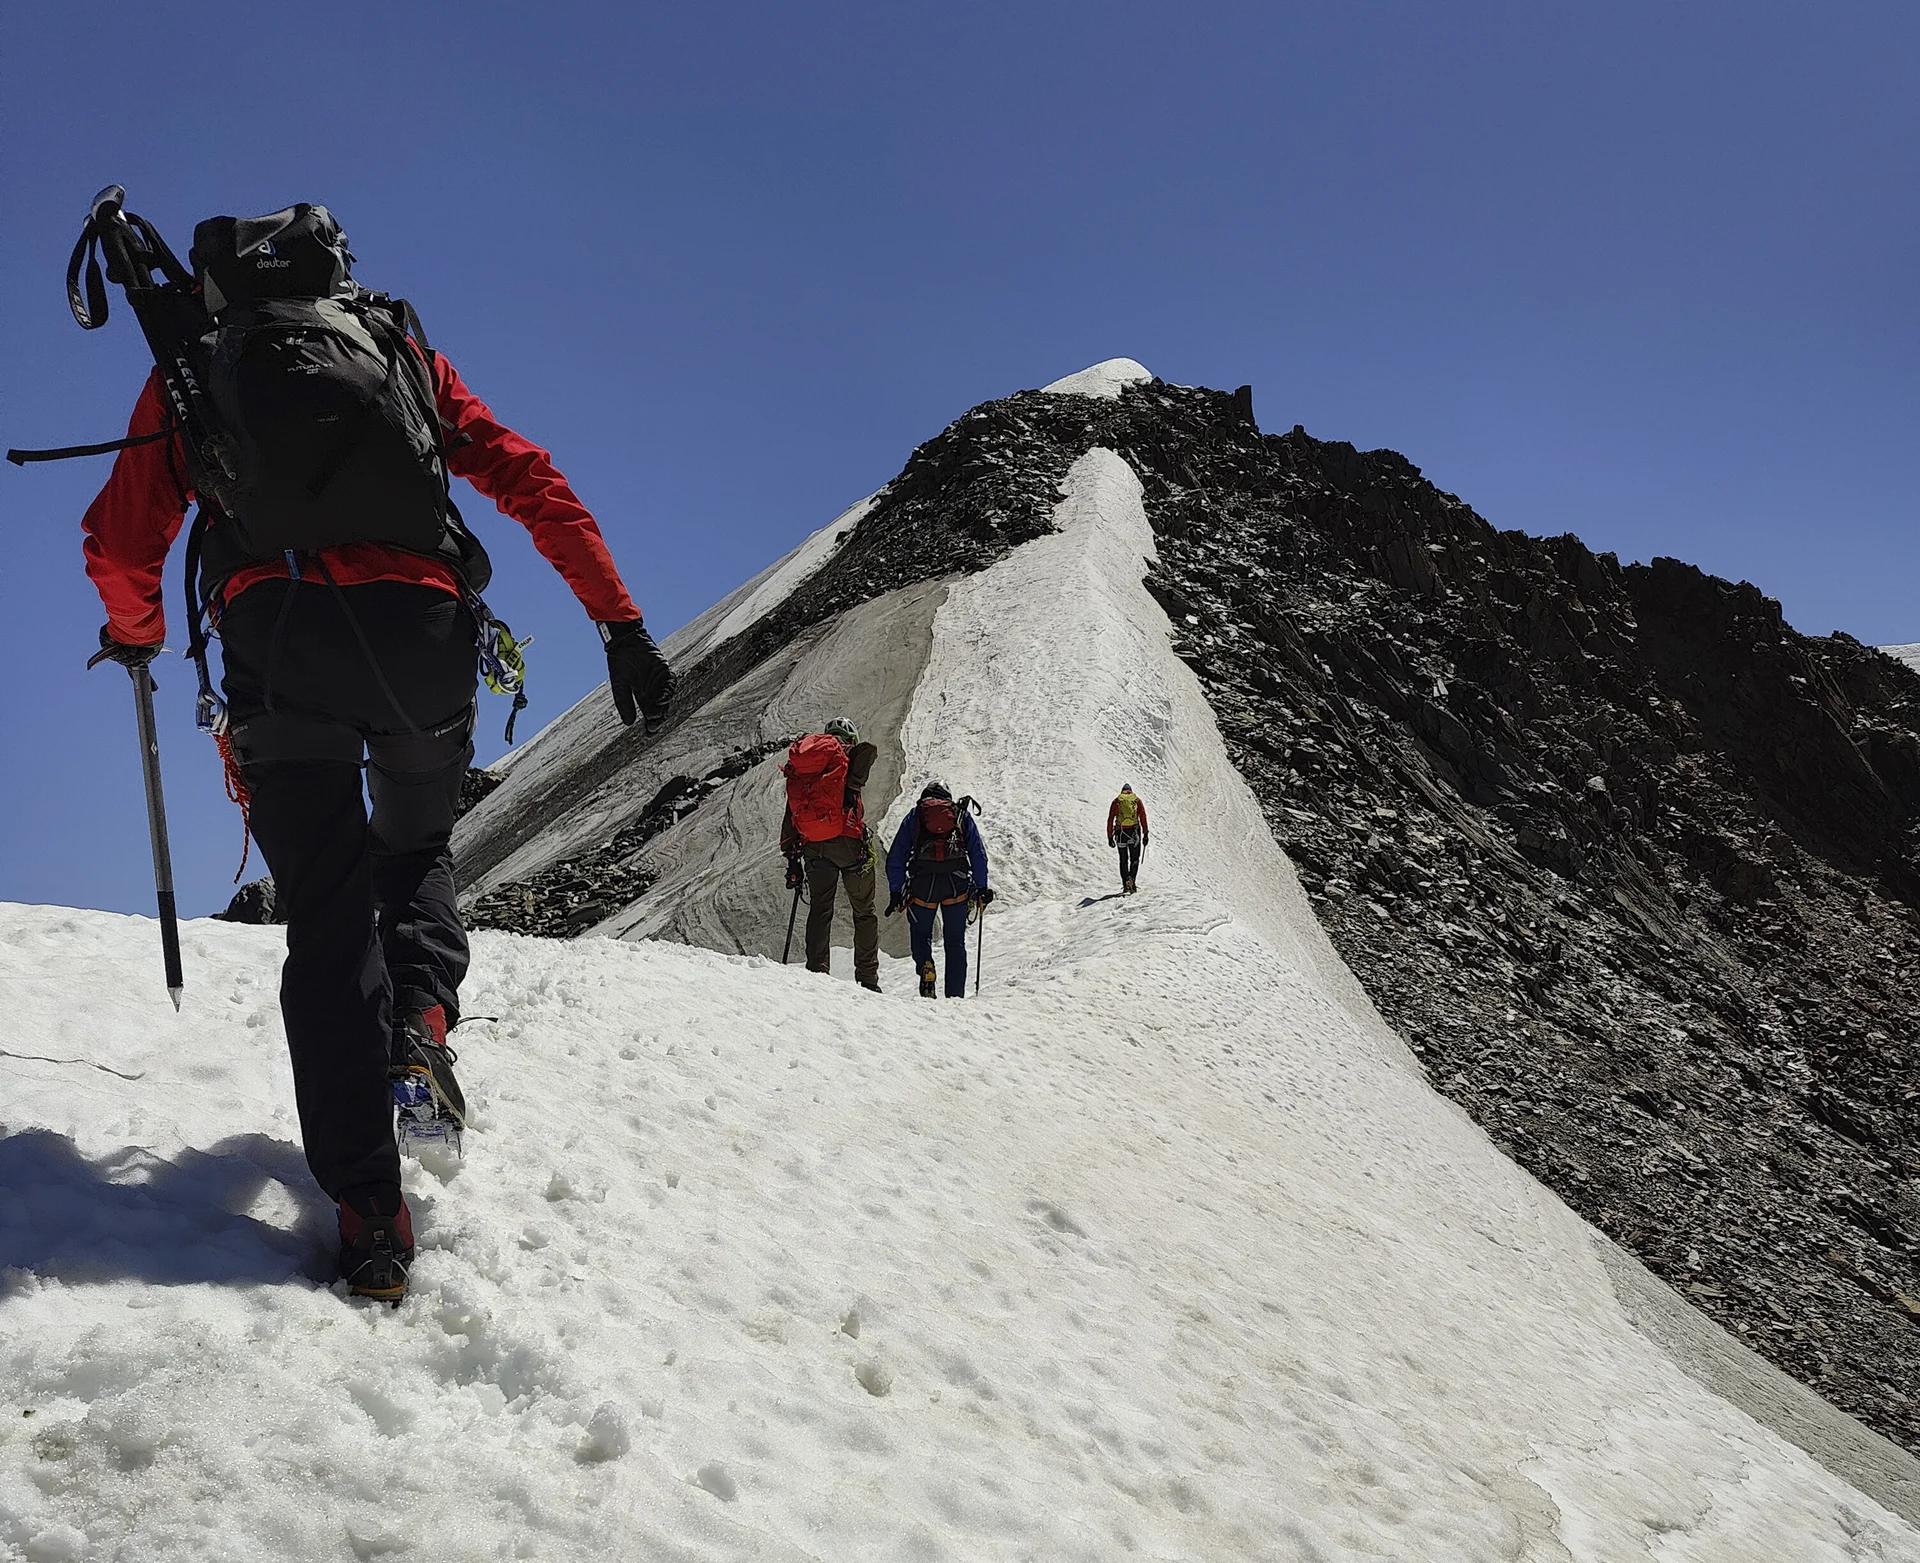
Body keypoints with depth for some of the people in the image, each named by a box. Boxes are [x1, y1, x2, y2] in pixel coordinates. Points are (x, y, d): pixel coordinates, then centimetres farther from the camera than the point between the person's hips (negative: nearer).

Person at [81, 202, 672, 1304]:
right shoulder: (408, 355, 22)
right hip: (422, 638, 1)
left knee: (327, 918, 5)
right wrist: (622, 624, 9)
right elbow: (534, 484, 11)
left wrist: (136, 634, 40)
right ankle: (424, 1012, -1)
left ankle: (370, 1211, -3)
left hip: (278, 649, -1)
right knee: (418, 848, 28)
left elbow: (121, 547, 18)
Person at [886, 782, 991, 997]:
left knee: (920, 933, 19)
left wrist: (896, 893, 12)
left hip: (923, 883, 0)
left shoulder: (913, 817, 20)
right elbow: (978, 853, 14)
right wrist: (981, 889, 16)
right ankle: (955, 995, 10)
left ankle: (925, 966, -9)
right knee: (955, 941, 13)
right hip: (957, 882, 1)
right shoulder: (962, 815, 22)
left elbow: (896, 858, 12)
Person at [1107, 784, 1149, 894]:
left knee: (1123, 860, 11)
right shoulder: (1137, 800, 8)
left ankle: (1125, 885, 5)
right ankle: (1131, 879, -12)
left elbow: (1110, 820, 4)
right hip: (1134, 832, -1)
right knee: (1134, 859, 10)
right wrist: (1145, 834, -1)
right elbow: (1143, 817, -1)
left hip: (1120, 832, 1)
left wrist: (1110, 837, 6)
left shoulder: (1116, 801, 9)